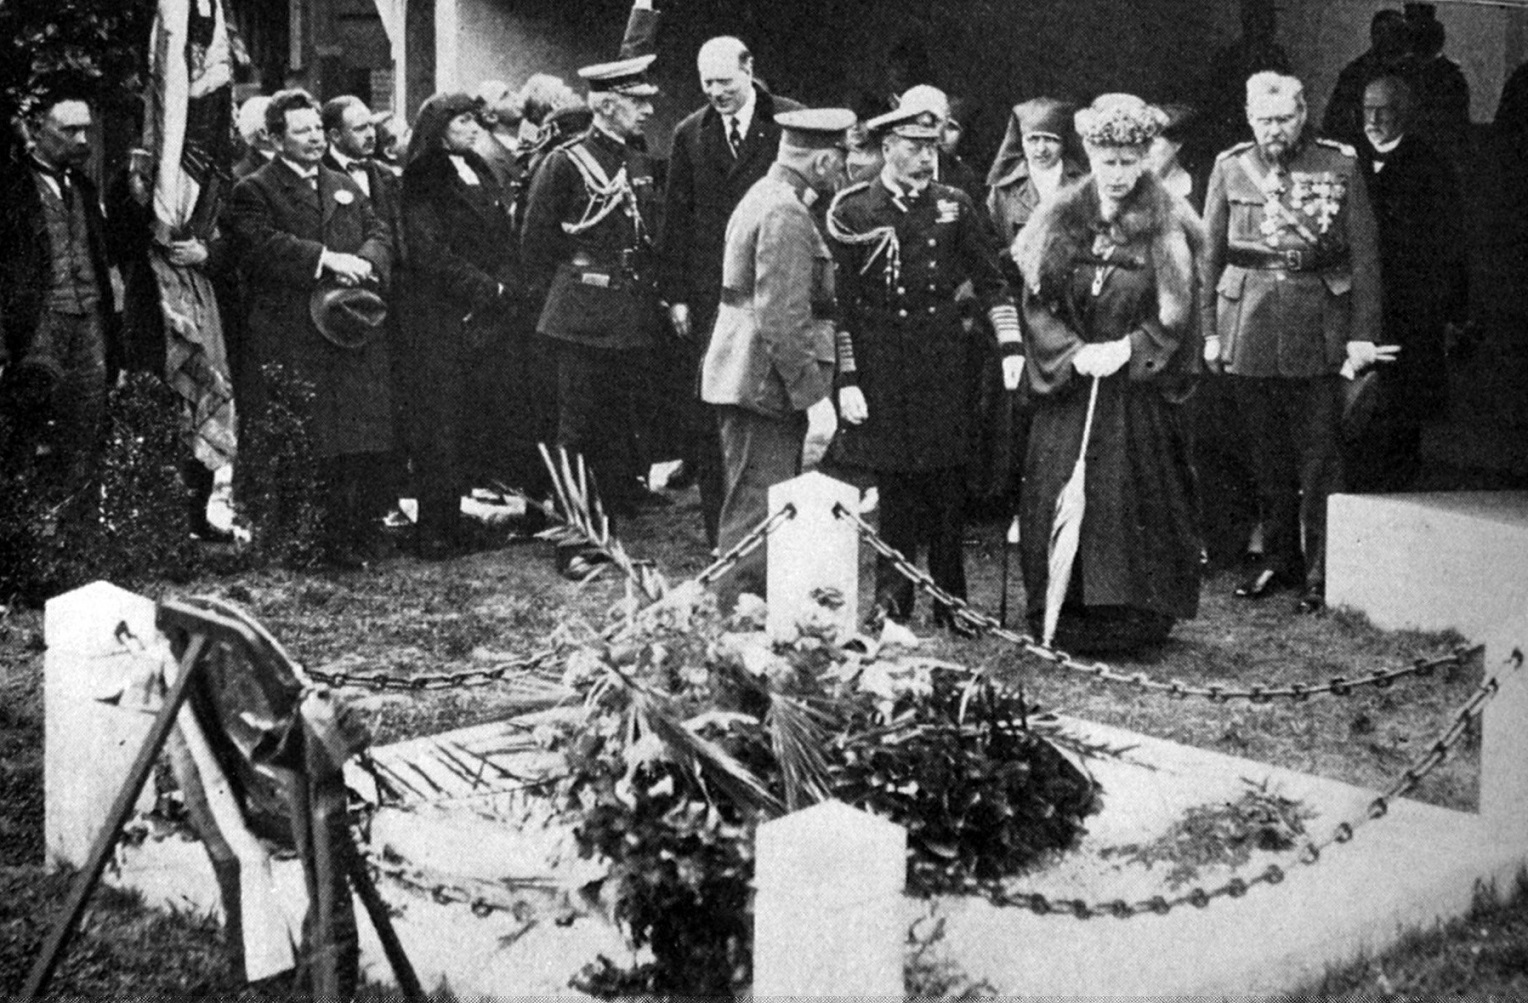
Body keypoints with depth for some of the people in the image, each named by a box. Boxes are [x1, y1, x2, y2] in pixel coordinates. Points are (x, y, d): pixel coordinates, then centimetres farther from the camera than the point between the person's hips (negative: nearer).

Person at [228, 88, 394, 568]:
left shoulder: (344, 186, 22)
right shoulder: (254, 191, 2)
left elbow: (380, 233, 13)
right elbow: (260, 244, -14)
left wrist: (363, 262, -10)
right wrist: (326, 258, -20)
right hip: (291, 342, -5)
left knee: (366, 445, 1)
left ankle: (359, 534, 10)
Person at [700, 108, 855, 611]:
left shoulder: (764, 195, 15)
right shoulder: (785, 216, -18)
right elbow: (782, 320, -23)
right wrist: (813, 391, -18)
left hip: (742, 379, 11)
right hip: (765, 384, -11)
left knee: (751, 512, 16)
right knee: (756, 515, -5)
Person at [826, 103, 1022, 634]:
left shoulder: (954, 206, 6)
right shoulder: (851, 211, -1)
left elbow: (991, 281, 8)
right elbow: (838, 302, -2)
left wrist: (1011, 347, -4)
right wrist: (846, 380, -7)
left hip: (945, 366, 2)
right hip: (878, 367, -1)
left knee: (947, 486, 3)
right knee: (892, 485, 4)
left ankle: (951, 600, 13)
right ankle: (891, 599, 15)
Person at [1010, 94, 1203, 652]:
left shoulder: (1167, 226, -3)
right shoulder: (1060, 220, 3)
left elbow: (1177, 313, -4)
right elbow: (1036, 305, 1)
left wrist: (1127, 349, -16)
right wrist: (1076, 352, -13)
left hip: (1142, 392, -2)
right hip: (1068, 390, 2)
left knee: (1137, 501, -1)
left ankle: (1136, 620, 8)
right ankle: (1066, 620, 10)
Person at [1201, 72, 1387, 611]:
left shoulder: (1340, 166, 0)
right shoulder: (1230, 168, 5)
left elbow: (1364, 256, -1)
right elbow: (1210, 255, 9)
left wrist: (1362, 334, -6)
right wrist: (1210, 330, 4)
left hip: (1319, 328, -2)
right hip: (1249, 325, 2)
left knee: (1319, 458, 1)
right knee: (1267, 453, 11)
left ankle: (1321, 573, 9)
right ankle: (1278, 559, 23)